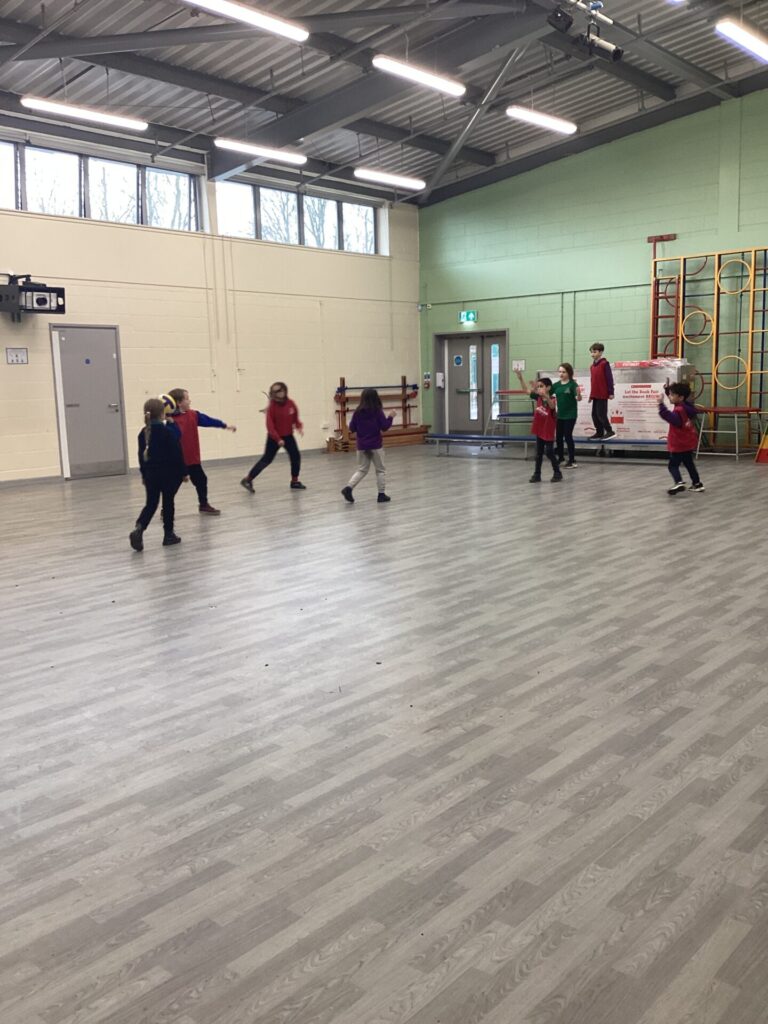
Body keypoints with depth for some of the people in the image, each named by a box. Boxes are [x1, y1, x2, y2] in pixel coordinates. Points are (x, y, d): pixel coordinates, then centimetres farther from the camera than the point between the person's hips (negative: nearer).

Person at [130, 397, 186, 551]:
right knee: (168, 503, 8)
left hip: (151, 473, 4)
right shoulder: (169, 432, -13)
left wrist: (144, 474, 19)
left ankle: (138, 528, -15)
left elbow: (141, 456, 10)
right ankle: (168, 534, 15)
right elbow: (177, 454, -12)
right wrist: (183, 472, -3)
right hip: (169, 473, -4)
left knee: (151, 504, 8)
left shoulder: (143, 433, 4)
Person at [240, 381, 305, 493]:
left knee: (296, 456, 2)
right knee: (266, 459, -4)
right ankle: (248, 480, 3)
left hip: (288, 436, 5)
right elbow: (270, 425, -21)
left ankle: (295, 481, 18)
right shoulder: (272, 407, -18)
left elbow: (295, 418, 8)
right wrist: (277, 439, -28)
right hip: (274, 438, -5)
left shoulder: (291, 404, -5)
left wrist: (299, 427, -13)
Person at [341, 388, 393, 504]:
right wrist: (390, 417, 6)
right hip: (375, 445, -3)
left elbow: (351, 429, 1)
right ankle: (382, 494, 12)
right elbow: (384, 426, -8)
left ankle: (349, 487, -7)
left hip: (361, 445, 3)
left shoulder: (358, 412, -1)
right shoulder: (377, 411, -9)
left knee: (361, 469, 13)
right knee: (380, 470, 10)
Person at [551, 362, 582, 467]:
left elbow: (578, 399, -21)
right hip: (559, 414, 6)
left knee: (568, 436, -5)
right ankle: (561, 457, 28)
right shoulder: (556, 384, 3)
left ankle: (572, 460, 4)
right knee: (559, 436, 12)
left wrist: (578, 394, -43)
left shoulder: (573, 384, -12)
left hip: (570, 415, -6)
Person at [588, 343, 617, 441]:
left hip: (603, 395, -8)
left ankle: (610, 432, 0)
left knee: (601, 414, -9)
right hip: (595, 395, 8)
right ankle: (599, 433, 15)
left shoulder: (604, 364, -9)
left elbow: (609, 378, -11)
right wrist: (591, 395, 18)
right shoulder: (592, 366, 13)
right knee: (594, 414, 8)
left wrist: (611, 392, -14)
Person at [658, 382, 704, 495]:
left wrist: (661, 404, -50)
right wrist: (668, 388, 4)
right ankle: (697, 484, 29)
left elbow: (669, 416, -45)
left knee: (672, 465, -9)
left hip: (680, 444, -10)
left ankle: (679, 483, -27)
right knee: (689, 464, 21)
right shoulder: (685, 406, 4)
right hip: (687, 443, 10)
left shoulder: (679, 410, -25)